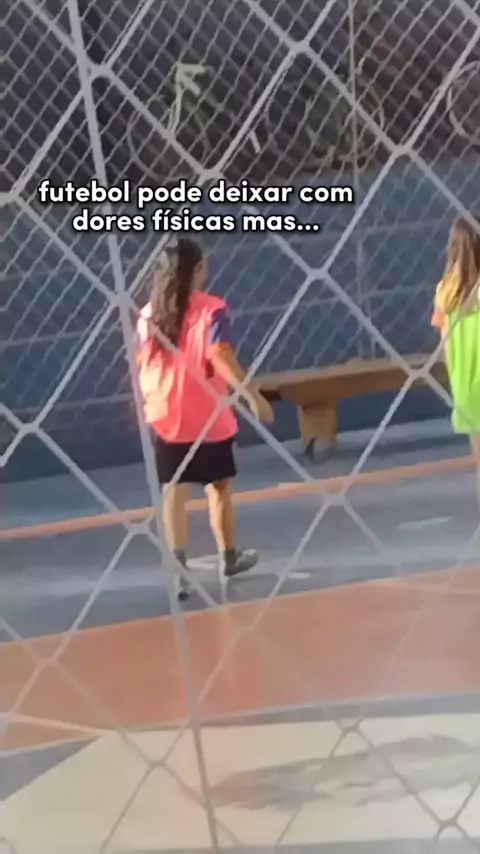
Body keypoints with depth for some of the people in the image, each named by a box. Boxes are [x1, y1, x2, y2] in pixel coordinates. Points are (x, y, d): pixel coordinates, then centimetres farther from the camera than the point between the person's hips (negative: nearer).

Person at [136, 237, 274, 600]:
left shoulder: (149, 314, 4)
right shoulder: (212, 309, -11)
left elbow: (140, 365, 8)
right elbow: (221, 357, -22)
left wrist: (146, 404, 23)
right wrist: (253, 395, -21)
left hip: (165, 416, 3)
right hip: (208, 417, -3)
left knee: (174, 492, 2)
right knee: (220, 487, 14)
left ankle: (179, 567, -9)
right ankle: (229, 557, 31)